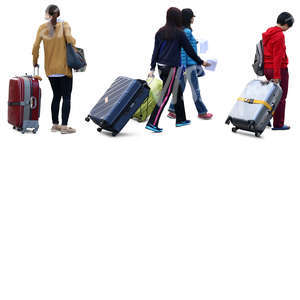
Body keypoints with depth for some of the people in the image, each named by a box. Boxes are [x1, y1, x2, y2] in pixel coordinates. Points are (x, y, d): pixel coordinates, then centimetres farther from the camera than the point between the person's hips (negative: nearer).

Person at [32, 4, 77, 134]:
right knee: (66, 97, 1)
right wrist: (73, 42, -1)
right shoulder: (64, 25, -4)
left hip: (50, 69, 4)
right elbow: (69, 38, -21)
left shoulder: (42, 28, 4)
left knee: (56, 96, 15)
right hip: (64, 68, -4)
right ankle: (64, 126, -3)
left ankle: (55, 125, 17)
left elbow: (36, 46, 1)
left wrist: (35, 61, 14)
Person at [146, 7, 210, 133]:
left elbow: (155, 51, 7)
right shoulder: (179, 33, -10)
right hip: (172, 68, -7)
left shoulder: (160, 32, 7)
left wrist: (152, 68, 9)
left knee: (178, 92, 18)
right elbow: (189, 50, -4)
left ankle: (181, 119, 27)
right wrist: (201, 62, 8)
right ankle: (152, 123, -8)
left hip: (161, 67, 7)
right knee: (165, 95, -4)